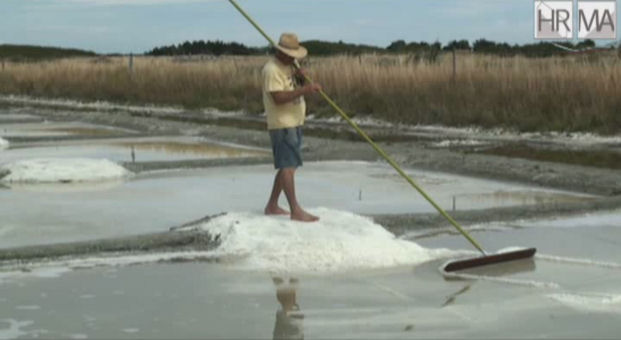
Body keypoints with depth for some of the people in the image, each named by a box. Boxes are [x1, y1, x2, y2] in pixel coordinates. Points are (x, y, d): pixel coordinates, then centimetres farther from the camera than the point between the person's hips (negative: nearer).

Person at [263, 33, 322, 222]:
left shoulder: (292, 65, 14)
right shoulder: (272, 69, -15)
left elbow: (299, 90, 17)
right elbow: (278, 97, -25)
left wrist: (301, 78, -4)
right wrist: (303, 90, -30)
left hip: (295, 123, 10)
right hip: (282, 125, -10)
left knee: (288, 166, 13)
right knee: (288, 166, -13)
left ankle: (272, 206, 22)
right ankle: (296, 211, -17)